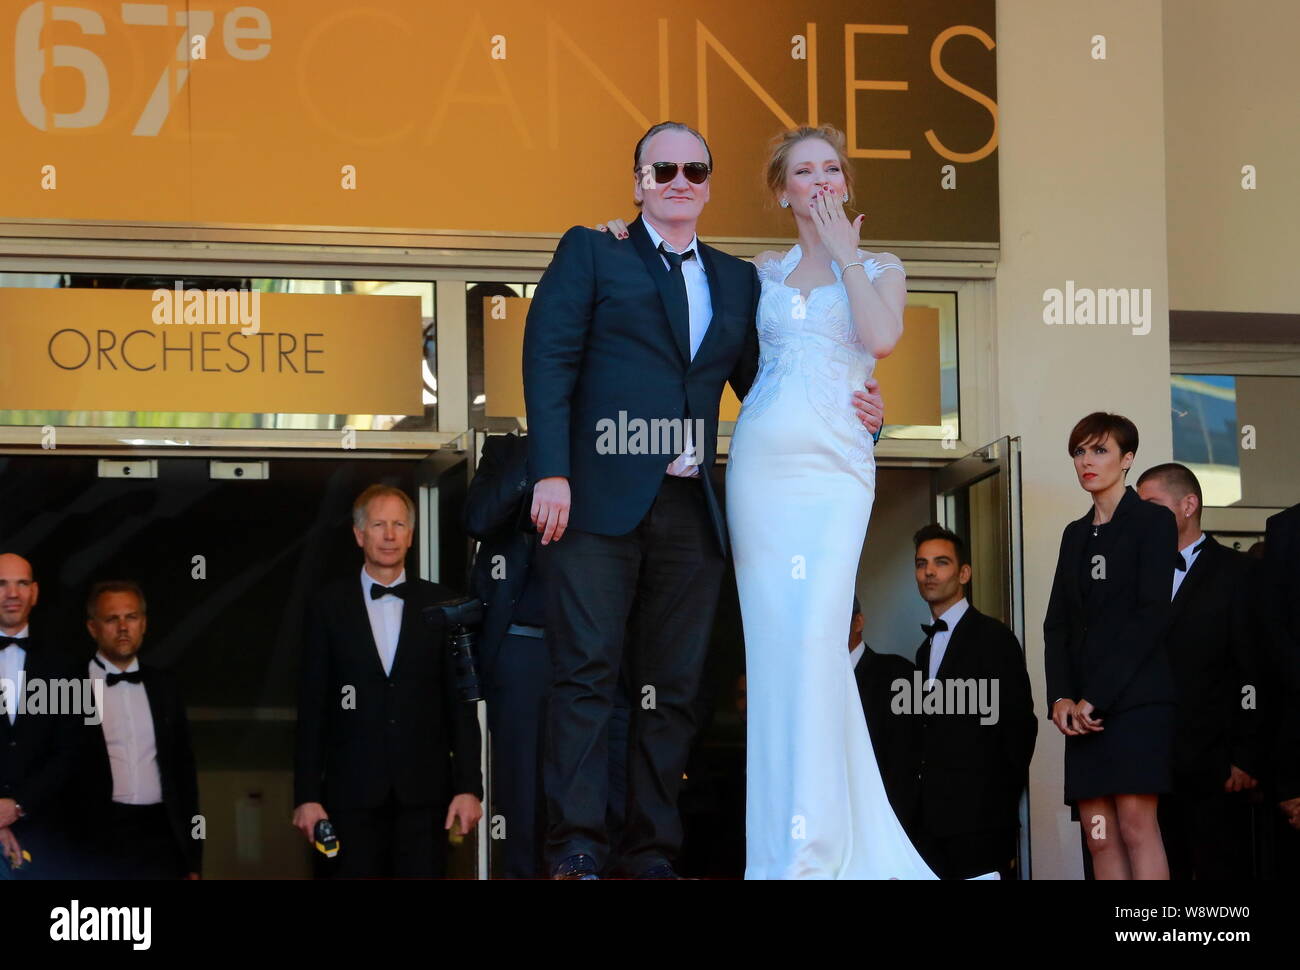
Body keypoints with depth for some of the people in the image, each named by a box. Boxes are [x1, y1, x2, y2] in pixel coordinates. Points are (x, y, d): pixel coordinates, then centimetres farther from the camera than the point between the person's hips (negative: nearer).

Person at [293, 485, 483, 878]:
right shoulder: (329, 607, 6)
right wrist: (307, 795, -1)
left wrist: (469, 786, 0)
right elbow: (312, 708, 4)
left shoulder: (441, 604, 9)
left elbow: (460, 701, 7)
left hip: (424, 791, 0)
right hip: (354, 792, 0)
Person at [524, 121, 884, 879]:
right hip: (602, 501, -4)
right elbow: (550, 360, -1)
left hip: (692, 511, 4)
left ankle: (654, 852, 8)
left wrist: (848, 416, -4)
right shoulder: (590, 254, 8)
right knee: (588, 672, -7)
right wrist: (551, 473, -13)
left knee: (672, 689, 4)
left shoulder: (737, 281, 20)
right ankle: (577, 849, -8)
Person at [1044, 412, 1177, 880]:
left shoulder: (1153, 521, 2)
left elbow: (1152, 615, -8)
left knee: (1136, 825, -15)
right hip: (1084, 708, 6)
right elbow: (1058, 624, 17)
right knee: (1099, 837, -4)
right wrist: (1062, 697, -1)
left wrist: (1097, 698, -12)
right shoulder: (1076, 534, 21)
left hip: (1136, 697, -6)